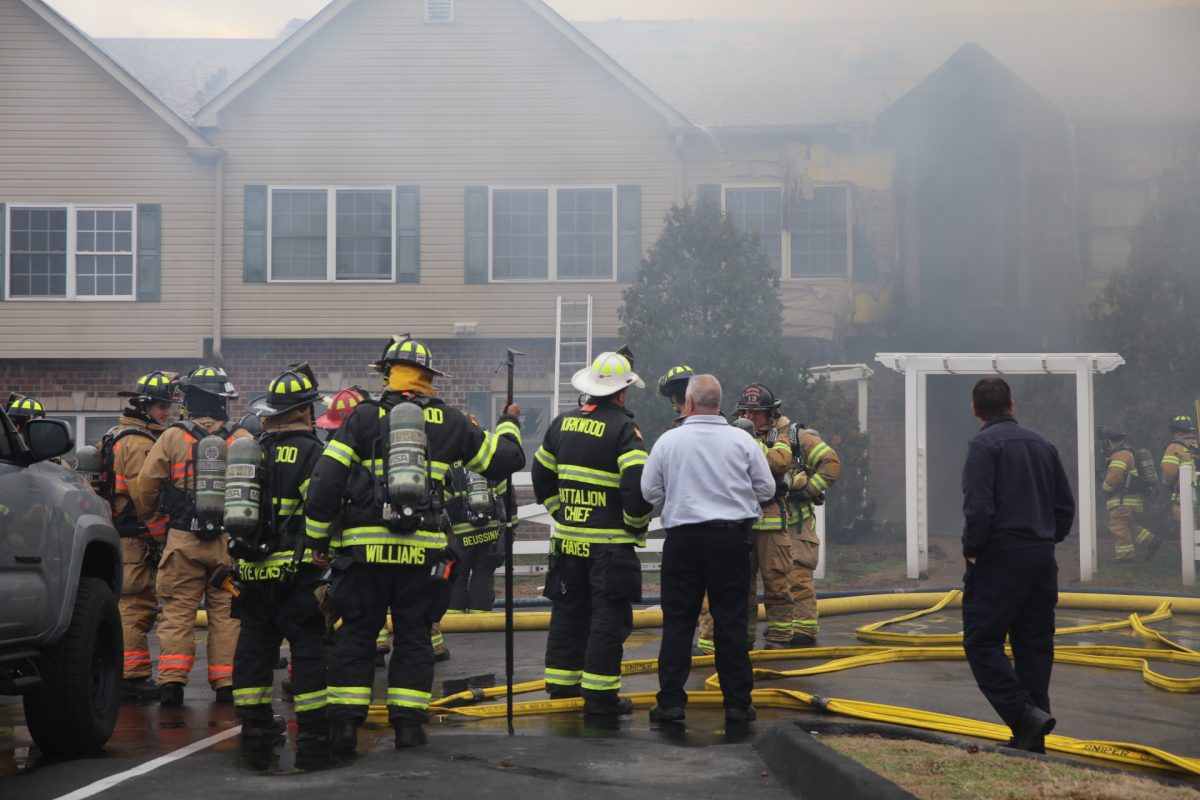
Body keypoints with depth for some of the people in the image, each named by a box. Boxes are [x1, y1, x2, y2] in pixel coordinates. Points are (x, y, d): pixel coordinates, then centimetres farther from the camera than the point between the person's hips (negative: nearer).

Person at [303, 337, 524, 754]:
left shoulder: (364, 417, 1)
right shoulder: (448, 421, 7)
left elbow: (326, 478, -4)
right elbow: (502, 458, 16)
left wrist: (318, 537, 5)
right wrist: (508, 423, 37)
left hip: (366, 547, -1)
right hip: (424, 550, 1)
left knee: (356, 633, 7)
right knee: (413, 635, 10)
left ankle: (344, 723, 5)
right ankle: (408, 723, 10)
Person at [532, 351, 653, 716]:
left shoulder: (563, 423, 9)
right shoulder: (623, 427, -12)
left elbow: (541, 474, 16)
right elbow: (638, 482, -21)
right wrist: (637, 525, -8)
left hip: (568, 536, 6)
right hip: (610, 542, -6)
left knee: (569, 608, 17)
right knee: (609, 616, -1)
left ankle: (561, 680, 25)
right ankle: (600, 693, -1)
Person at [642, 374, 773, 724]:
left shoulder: (669, 440, -2)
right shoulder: (741, 440, -1)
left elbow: (649, 491, 3)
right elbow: (766, 488, 5)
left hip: (682, 536, 0)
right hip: (730, 536, 0)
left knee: (677, 621, 6)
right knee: (730, 621, 5)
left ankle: (670, 702, 6)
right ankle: (737, 703, 7)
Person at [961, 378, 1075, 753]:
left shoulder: (984, 444, -9)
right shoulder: (1042, 444, 13)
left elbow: (978, 507, -18)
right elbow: (1066, 504, 15)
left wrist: (971, 549, -6)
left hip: (1000, 557, -7)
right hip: (1043, 559, 7)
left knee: (982, 642, -2)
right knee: (1034, 646, 10)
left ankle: (1024, 714, -17)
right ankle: (1032, 738, 11)